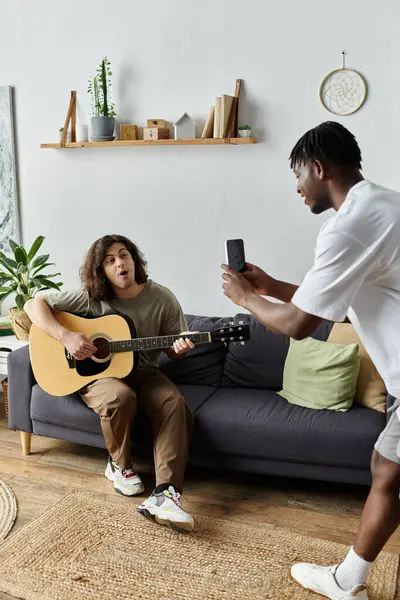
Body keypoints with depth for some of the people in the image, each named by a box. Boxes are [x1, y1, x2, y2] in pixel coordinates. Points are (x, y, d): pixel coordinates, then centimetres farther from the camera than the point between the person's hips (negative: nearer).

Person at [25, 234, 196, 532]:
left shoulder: (162, 299, -8)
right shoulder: (90, 296, -11)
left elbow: (174, 349, 2)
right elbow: (34, 305, -10)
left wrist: (180, 347, -24)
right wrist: (66, 336, -25)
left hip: (142, 373, 2)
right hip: (96, 372, -1)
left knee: (174, 404, -29)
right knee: (120, 396, -36)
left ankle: (165, 493, -34)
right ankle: (120, 465, -7)